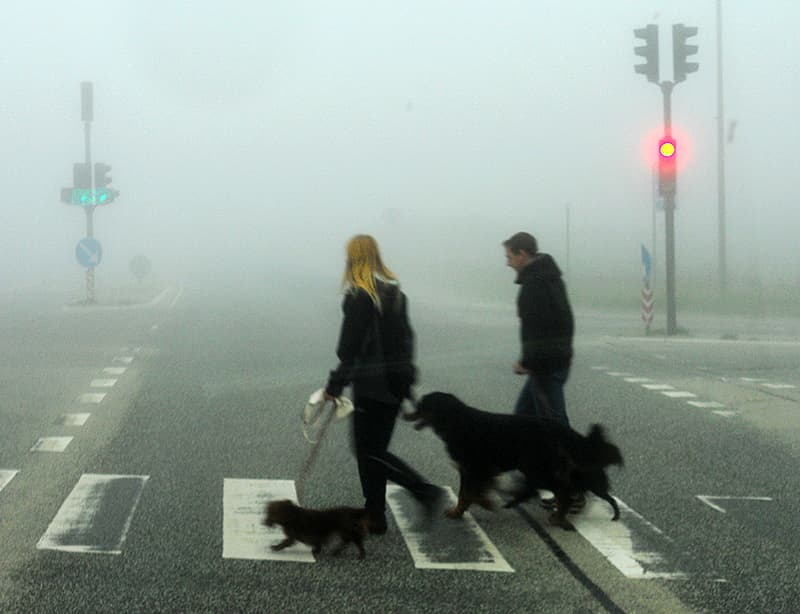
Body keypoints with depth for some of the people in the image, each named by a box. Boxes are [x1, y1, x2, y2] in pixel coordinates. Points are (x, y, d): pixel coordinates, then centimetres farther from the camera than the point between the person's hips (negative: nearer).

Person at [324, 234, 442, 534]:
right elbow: (405, 338, 15)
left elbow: (350, 347, -17)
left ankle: (425, 491, -8)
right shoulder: (395, 291, 10)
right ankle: (375, 515, 17)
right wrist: (405, 377, 21)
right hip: (396, 382, 8)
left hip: (371, 385, -8)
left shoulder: (358, 297, -15)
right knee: (374, 448, 14)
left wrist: (335, 385, -9)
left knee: (369, 450, 1)